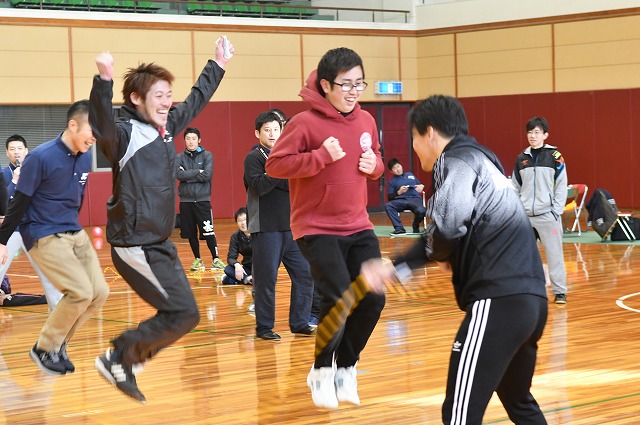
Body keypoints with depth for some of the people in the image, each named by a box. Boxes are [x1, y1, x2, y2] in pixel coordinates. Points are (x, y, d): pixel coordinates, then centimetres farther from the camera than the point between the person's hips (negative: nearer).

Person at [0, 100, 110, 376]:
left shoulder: (85, 157, 3)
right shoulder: (41, 157, -18)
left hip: (74, 234, 8)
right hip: (43, 237, -8)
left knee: (99, 292, -1)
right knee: (81, 292, -17)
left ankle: (58, 344, 15)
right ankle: (44, 349, 3)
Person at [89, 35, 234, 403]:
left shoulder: (167, 127, 8)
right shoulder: (124, 133, -16)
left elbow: (196, 101, 25)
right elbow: (101, 124, -38)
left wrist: (217, 66, 33)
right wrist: (104, 80, -53)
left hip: (160, 243, 9)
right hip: (135, 245, -9)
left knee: (177, 315, 10)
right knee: (184, 313, -10)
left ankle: (124, 368, 20)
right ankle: (119, 357, 2)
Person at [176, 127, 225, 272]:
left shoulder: (207, 155, 1)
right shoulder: (180, 157, 5)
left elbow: (207, 175, -13)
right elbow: (179, 174, -11)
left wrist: (187, 176, -10)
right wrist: (197, 172, -12)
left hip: (203, 200, -2)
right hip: (186, 200, 2)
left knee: (208, 232, -6)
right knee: (190, 233, 8)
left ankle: (216, 259, 3)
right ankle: (197, 260, 20)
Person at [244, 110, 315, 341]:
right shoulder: (254, 158, -2)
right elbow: (259, 186, -18)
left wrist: (277, 178, -10)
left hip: (291, 227, 6)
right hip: (266, 229, -5)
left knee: (304, 274, 4)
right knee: (266, 279, -2)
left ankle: (299, 323, 14)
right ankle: (264, 328, 8)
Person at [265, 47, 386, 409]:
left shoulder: (366, 121, 4)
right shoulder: (305, 123, -14)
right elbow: (275, 165, -15)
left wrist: (374, 165, -4)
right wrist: (321, 156, -23)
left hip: (358, 227, 6)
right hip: (317, 228, -6)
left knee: (373, 300, 0)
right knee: (339, 299, -17)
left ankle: (346, 367, 23)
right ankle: (322, 371, 9)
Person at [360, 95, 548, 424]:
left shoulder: (457, 158, -4)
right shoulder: (478, 159, 24)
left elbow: (449, 220, -25)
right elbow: (440, 238, 27)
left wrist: (438, 253, -4)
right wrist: (393, 269, 22)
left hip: (499, 301, -10)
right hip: (531, 299, 10)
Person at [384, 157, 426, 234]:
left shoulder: (410, 175, 25)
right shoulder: (392, 181, 16)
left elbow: (420, 184, 30)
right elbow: (390, 198, 8)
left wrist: (421, 186, 5)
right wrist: (399, 192, -9)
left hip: (415, 199, 0)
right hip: (401, 200, 0)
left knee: (421, 211, -34)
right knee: (388, 205, -32)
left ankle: (416, 226, 1)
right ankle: (399, 228, -29)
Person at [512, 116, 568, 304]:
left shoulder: (554, 156, -2)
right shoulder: (521, 159, 9)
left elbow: (562, 186, -2)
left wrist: (557, 210, -7)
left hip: (548, 215, -4)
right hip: (525, 216, 4)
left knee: (554, 253, -3)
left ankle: (560, 291, 5)